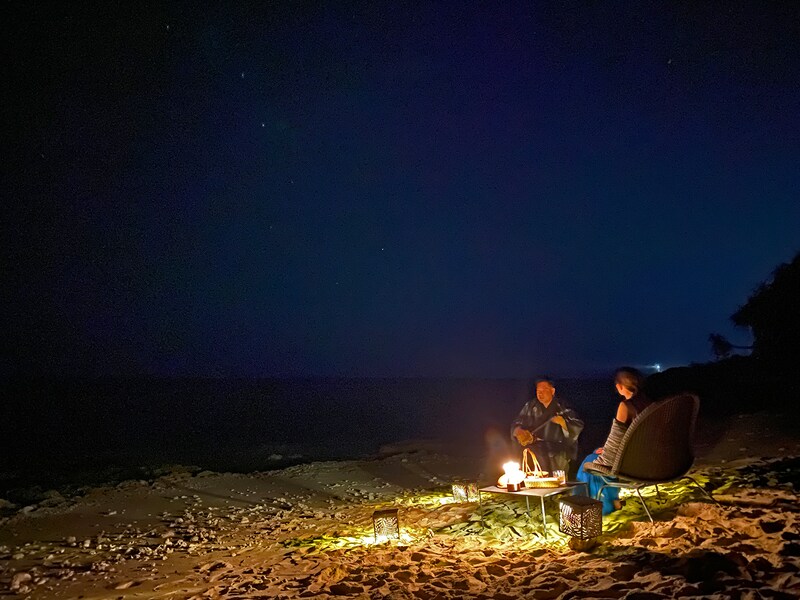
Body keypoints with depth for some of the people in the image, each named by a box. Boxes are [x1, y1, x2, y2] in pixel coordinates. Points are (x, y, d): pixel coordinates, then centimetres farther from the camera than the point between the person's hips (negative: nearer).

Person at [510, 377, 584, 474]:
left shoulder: (562, 407, 7)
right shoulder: (530, 406, 10)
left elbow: (578, 427, 3)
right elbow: (516, 424, 12)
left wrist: (563, 422, -16)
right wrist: (519, 432, -10)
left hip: (558, 448, -1)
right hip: (535, 447, 1)